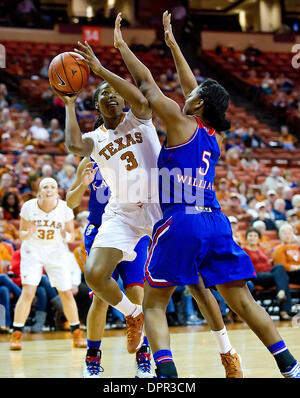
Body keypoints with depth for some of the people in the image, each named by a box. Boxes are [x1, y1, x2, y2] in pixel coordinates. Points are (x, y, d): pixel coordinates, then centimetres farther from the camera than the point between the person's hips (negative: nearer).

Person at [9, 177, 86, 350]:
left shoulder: (65, 207, -10)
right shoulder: (29, 207, -12)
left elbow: (71, 234, 0)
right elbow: (22, 234, -3)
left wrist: (67, 236, -23)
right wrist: (29, 233, -25)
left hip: (56, 252, 1)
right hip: (32, 251, -1)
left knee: (67, 294, -1)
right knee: (28, 292, -16)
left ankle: (77, 334, 16)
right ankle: (16, 335, -8)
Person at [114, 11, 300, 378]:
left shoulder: (181, 123, -2)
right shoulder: (214, 135, 15)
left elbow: (146, 84, 5)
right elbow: (192, 87, 28)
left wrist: (121, 45, 17)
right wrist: (172, 44, 36)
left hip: (180, 224, -6)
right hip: (215, 223, 6)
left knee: (153, 305, 3)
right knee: (243, 303, 9)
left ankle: (167, 376, -14)